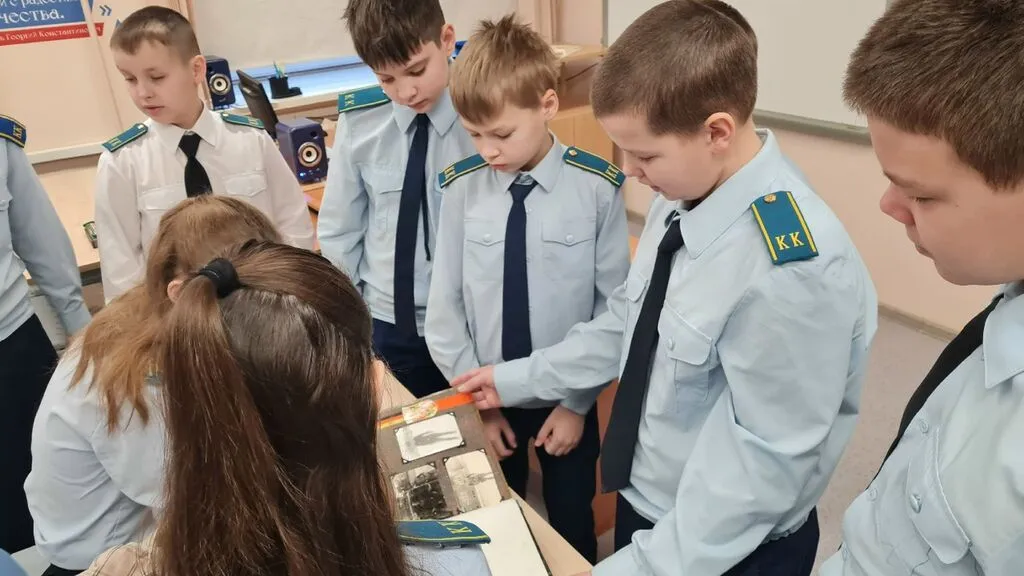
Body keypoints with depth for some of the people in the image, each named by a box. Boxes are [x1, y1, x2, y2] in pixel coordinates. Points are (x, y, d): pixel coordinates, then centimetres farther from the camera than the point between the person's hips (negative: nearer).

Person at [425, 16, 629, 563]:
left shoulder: (597, 188, -17)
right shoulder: (461, 187, -11)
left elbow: (615, 306, -10)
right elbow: (445, 304, -4)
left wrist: (578, 401, -8)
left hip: (567, 399, -1)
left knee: (572, 528, 21)